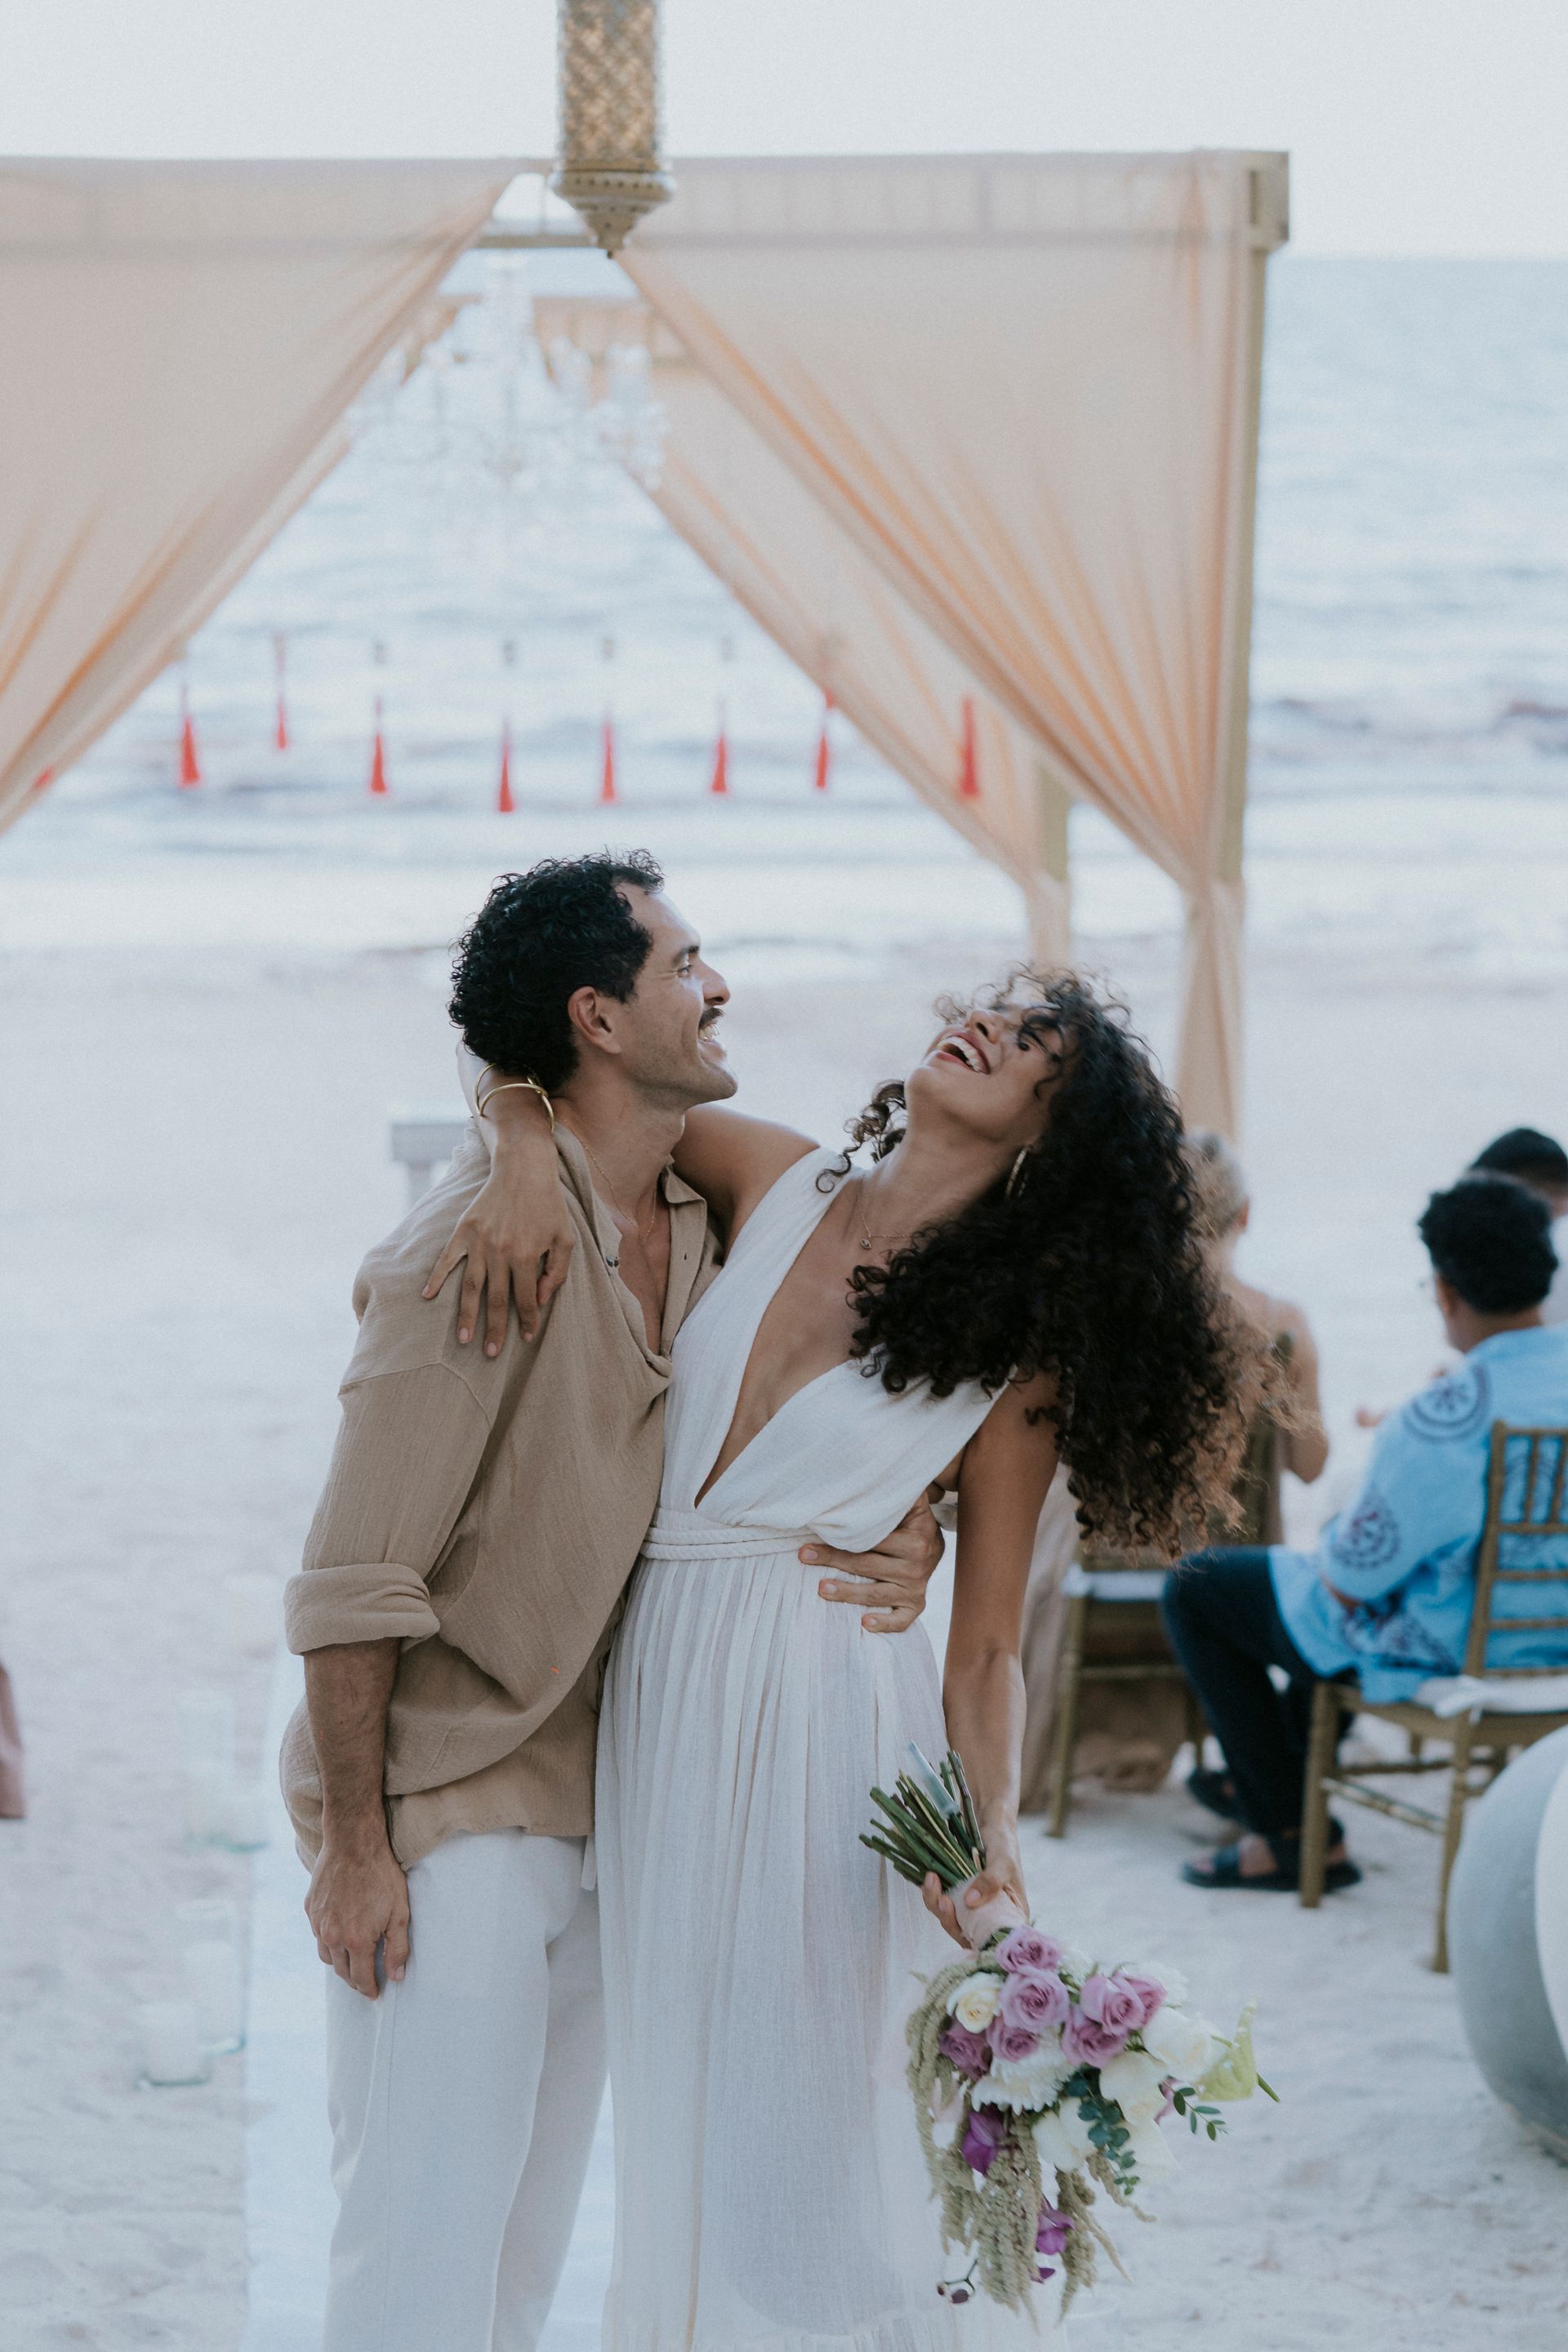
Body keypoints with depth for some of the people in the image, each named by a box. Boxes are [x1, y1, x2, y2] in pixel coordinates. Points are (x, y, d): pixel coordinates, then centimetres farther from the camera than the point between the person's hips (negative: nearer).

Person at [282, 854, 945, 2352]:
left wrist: (910, 1527, -6)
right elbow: (355, 1580, -19)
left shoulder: (701, 1219, 5)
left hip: (591, 1810, 8)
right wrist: (355, 1847, -17)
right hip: (445, 1814, -8)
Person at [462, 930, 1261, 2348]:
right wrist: (530, 1153, -12)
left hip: (828, 1713, -4)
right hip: (664, 1692, 4)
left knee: (819, 2131, 0)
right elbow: (530, 1050, 10)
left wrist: (996, 1850, -21)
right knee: (683, 2116, 13)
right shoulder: (774, 1186, 3)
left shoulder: (1019, 1358, -5)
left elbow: (987, 1649, -5)